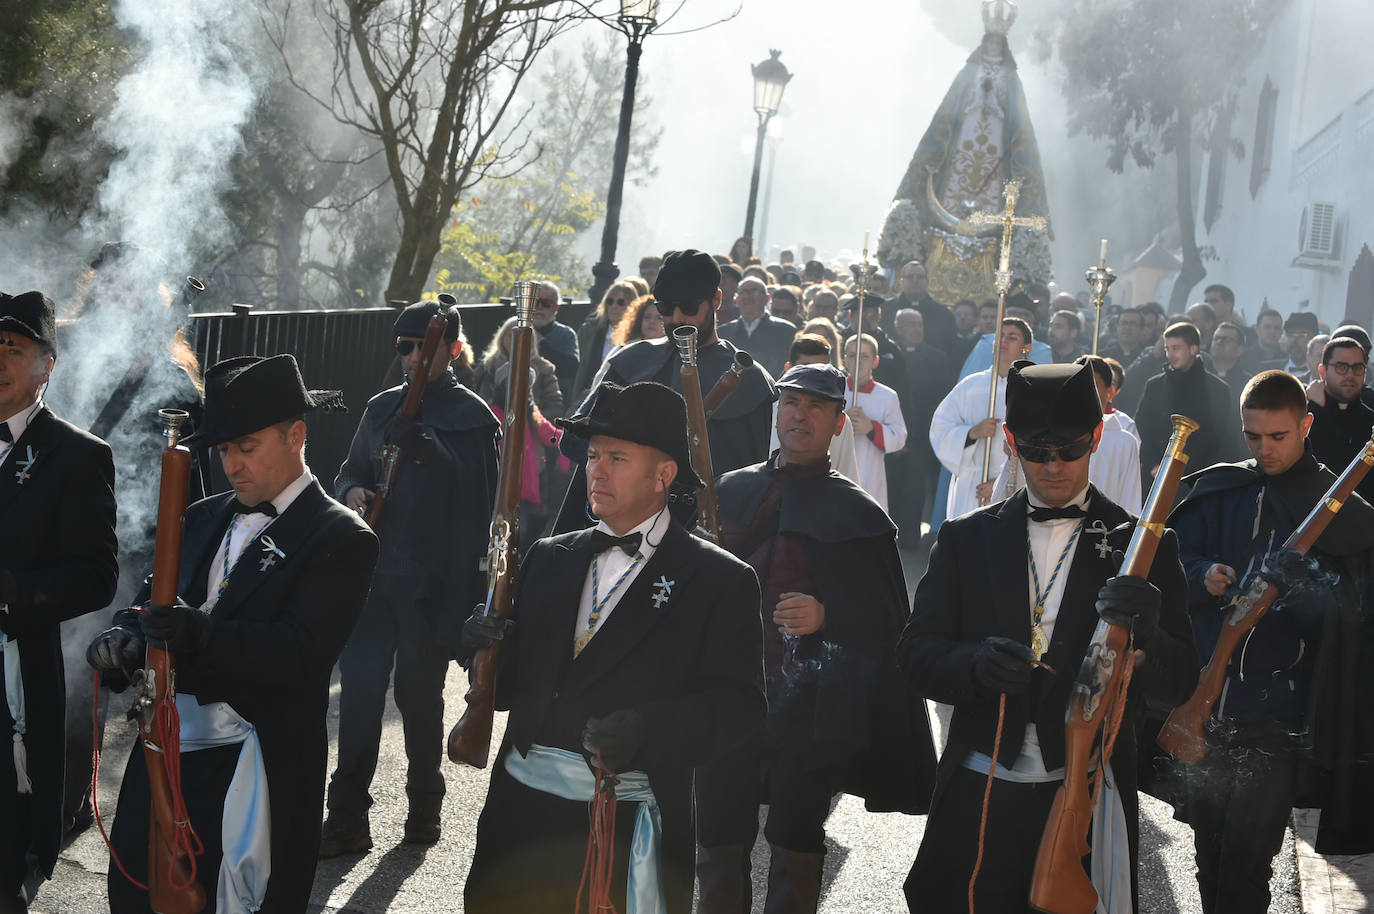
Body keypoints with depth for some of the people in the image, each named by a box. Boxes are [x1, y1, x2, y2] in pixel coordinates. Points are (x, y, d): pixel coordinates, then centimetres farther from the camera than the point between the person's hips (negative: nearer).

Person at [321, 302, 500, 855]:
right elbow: (351, 471, 21)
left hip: (433, 582, -4)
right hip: (373, 575, 4)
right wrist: (351, 491, 0)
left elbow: (480, 508, -5)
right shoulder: (382, 409, 13)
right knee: (359, 689, -2)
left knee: (419, 694, 5)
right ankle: (347, 817, 2)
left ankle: (424, 804, 23)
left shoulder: (472, 417, -2)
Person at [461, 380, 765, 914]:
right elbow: (512, 686, 14)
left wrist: (648, 730, -23)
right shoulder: (550, 559, 14)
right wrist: (487, 646, -8)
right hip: (520, 807, 4)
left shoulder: (719, 581, -1)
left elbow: (737, 701, -8)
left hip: (630, 829, -4)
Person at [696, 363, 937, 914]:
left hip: (811, 707, -3)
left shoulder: (856, 513, 1)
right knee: (719, 846, 6)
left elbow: (889, 620, -2)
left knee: (795, 852, 3)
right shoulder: (729, 493, 11)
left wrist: (827, 616, -18)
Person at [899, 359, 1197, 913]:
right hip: (979, 801, 1)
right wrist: (976, 664, -20)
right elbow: (917, 654, 2)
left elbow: (1179, 686, -3)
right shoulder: (967, 539, 7)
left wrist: (1146, 636, -26)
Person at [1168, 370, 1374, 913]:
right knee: (1210, 853, 12)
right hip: (1207, 699, 4)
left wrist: (1302, 590, -25)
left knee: (1245, 861, -11)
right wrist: (1203, 577, -13)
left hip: (1281, 712, -3)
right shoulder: (1217, 491, 8)